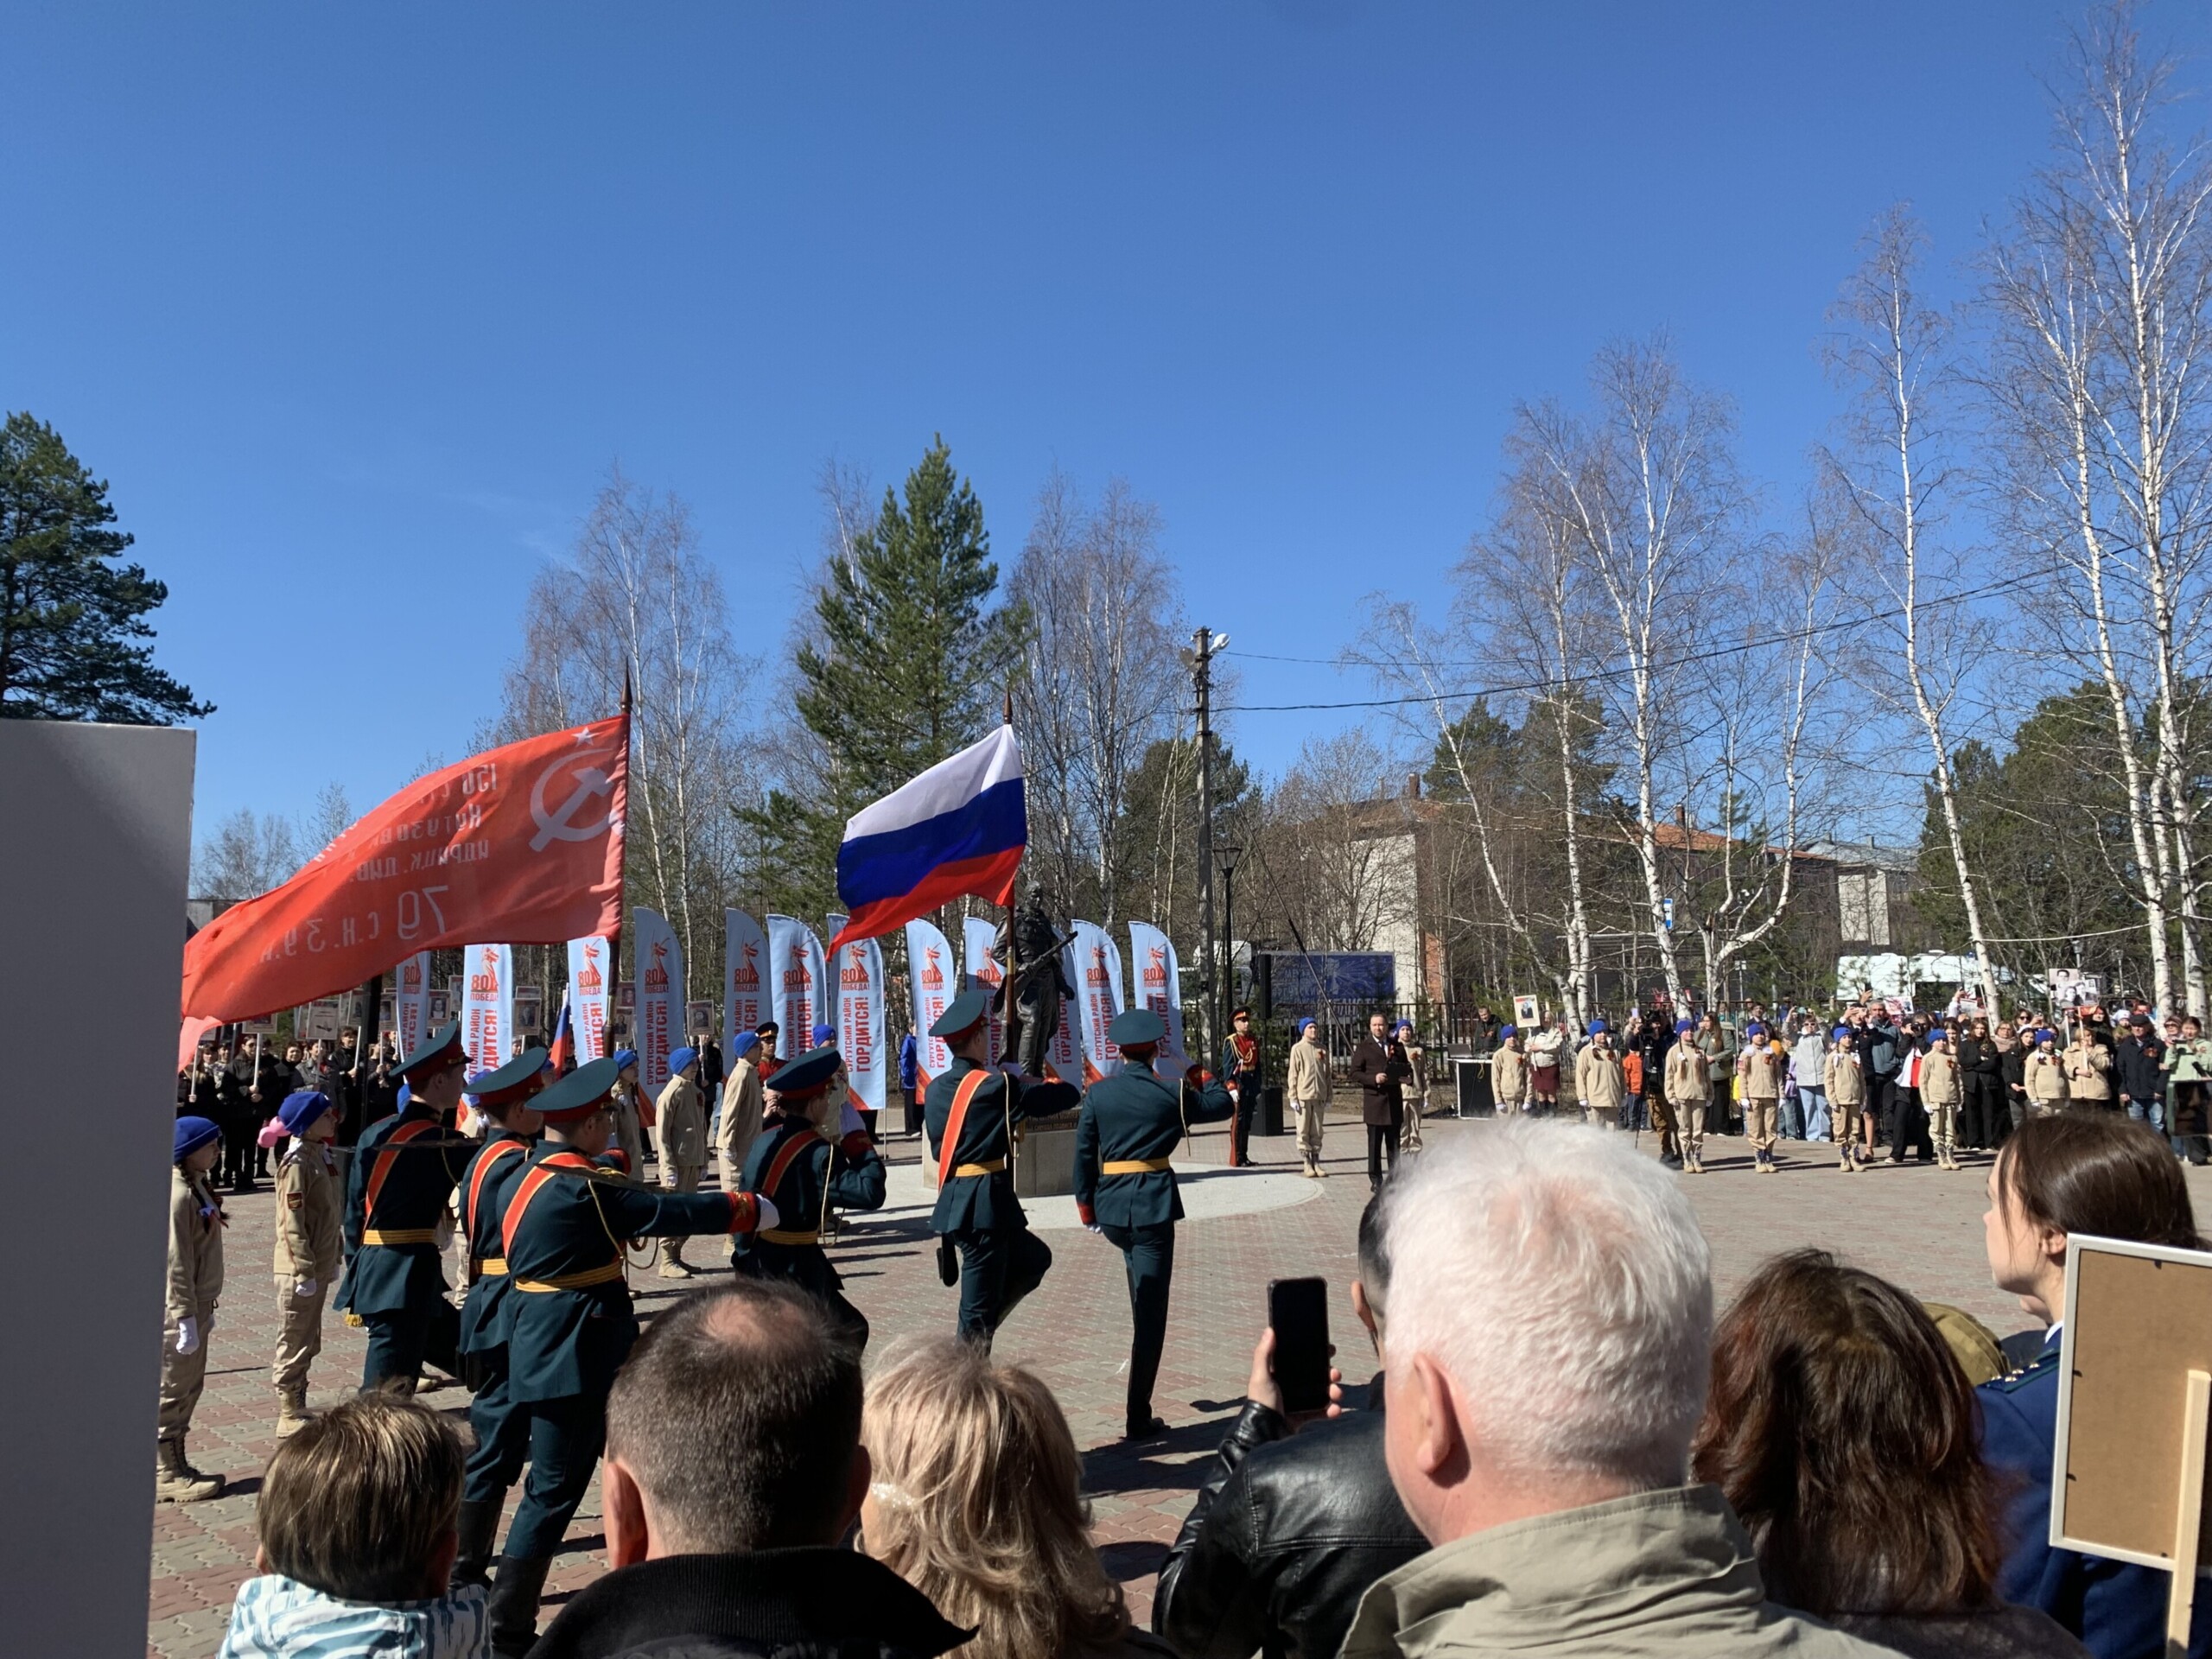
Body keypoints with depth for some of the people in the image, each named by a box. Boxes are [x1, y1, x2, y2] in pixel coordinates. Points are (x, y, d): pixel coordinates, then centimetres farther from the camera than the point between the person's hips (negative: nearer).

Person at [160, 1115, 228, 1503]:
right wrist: (185, 1317, -20)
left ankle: (177, 1465, 25)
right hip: (177, 1310, -10)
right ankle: (167, 1477, 9)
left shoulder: (196, 1186, 10)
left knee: (190, 1387, 16)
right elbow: (175, 1261, -21)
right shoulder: (178, 1194, -20)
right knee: (173, 1391, 0)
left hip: (195, 1303, 10)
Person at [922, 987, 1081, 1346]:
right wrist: (1020, 1084, 11)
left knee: (1034, 1259, 23)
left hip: (953, 1201, 8)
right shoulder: (995, 1087, -15)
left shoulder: (934, 1089, 6)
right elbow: (1069, 1095, -10)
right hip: (984, 1205, -8)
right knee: (978, 1312, 0)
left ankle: (975, 1334, 19)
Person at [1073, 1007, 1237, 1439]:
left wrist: (1085, 1204, 12)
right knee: (1150, 1311, 2)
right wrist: (1202, 1078, 27)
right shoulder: (1170, 1092, -6)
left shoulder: (1097, 1093, -1)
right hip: (1153, 1205, -3)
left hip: (1110, 1208, 3)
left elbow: (1084, 1152, 2)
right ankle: (1138, 1417, 3)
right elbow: (1223, 1104, 10)